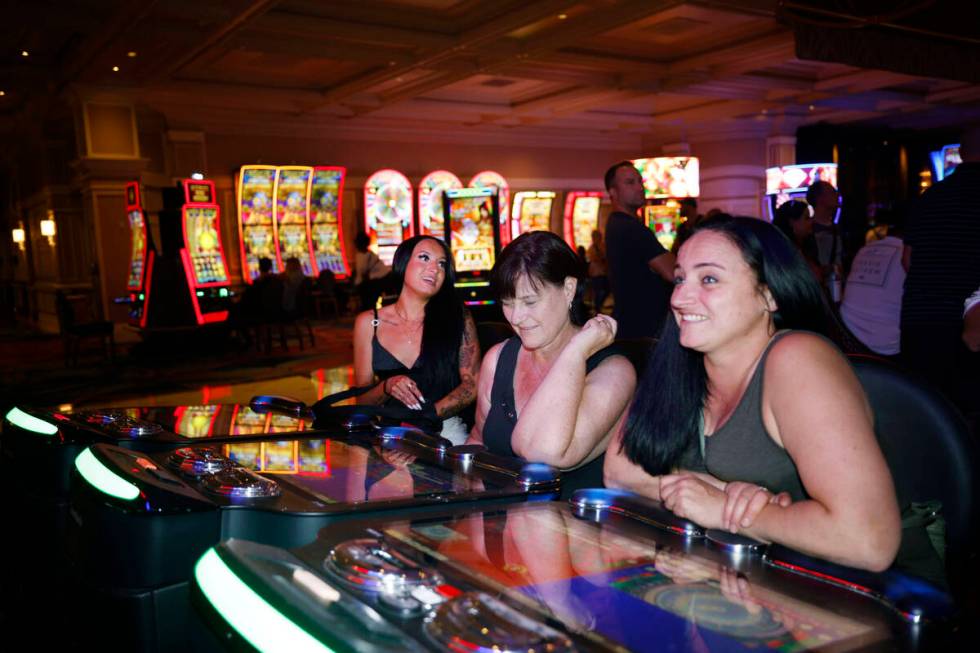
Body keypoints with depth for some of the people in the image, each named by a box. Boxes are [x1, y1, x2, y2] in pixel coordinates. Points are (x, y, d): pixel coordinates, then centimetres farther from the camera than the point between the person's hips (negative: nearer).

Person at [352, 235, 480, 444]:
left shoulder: (458, 319, 4)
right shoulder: (368, 322, 7)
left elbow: (472, 384, -1)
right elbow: (362, 399, 8)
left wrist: (426, 415, -15)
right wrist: (387, 387, -14)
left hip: (445, 428, -2)